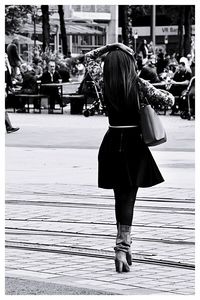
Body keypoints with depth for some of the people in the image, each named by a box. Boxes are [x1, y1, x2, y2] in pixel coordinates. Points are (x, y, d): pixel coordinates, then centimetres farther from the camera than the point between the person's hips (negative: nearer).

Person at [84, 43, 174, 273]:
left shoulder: (105, 86, -2)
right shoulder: (137, 84, -9)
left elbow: (87, 58, 11)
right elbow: (169, 99, -8)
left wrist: (108, 48, 4)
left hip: (112, 145, 3)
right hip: (133, 144, -3)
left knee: (120, 196, 15)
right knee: (128, 198, -2)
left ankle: (124, 245, 18)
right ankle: (122, 248, -12)